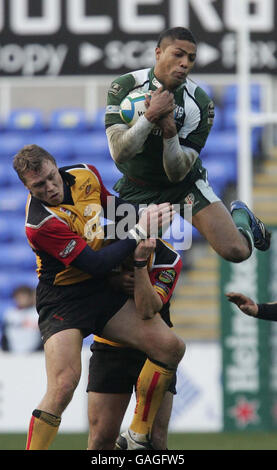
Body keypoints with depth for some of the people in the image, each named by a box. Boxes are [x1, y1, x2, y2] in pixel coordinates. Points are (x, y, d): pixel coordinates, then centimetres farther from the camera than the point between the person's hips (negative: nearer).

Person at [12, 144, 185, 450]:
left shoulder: (84, 175, -4)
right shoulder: (40, 224, -26)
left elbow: (113, 206, 17)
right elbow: (96, 264, -25)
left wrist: (141, 219, -4)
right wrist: (138, 232, -22)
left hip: (102, 292, 7)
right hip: (62, 301, -7)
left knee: (170, 347, -5)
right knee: (63, 385, -27)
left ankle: (139, 436, 6)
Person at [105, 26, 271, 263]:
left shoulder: (200, 103, -17)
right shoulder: (124, 87, -17)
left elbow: (177, 173, -19)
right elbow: (119, 153, -27)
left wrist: (169, 131, -36)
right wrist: (151, 115, -37)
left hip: (186, 186, 0)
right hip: (137, 188, 0)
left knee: (237, 251, -16)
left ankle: (240, 217, 22)